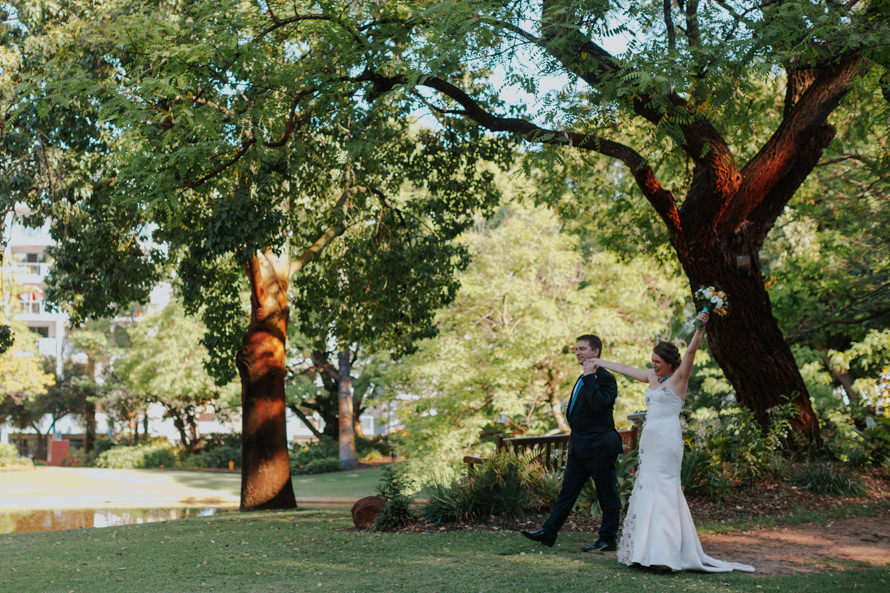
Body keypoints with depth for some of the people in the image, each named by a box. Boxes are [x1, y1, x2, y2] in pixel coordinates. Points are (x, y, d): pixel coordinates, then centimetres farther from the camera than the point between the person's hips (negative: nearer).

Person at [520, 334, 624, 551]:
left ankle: (608, 539, 11)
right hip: (580, 450, 9)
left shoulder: (605, 378, -12)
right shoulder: (583, 379, 18)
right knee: (567, 490, 9)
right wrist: (571, 447, 24)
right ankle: (548, 533, 11)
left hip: (599, 448, -9)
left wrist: (590, 377, -24)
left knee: (607, 495, 2)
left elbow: (599, 404, -30)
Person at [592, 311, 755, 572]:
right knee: (647, 490, 7)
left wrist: (700, 328, -33)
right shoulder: (652, 377, 16)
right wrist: (598, 362, 37)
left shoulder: (679, 377, -3)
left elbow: (691, 351, -18)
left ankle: (664, 553, -13)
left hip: (667, 441, -8)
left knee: (661, 490, -11)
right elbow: (625, 369, 28)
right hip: (650, 440, 8)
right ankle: (650, 549, 11)